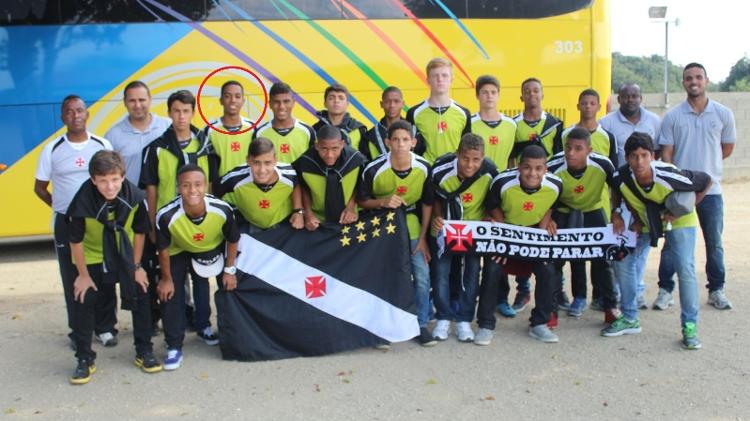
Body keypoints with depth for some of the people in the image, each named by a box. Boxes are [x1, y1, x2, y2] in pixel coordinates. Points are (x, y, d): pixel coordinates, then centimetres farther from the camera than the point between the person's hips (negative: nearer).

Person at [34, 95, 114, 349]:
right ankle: (78, 331, 16)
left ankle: (105, 328, 17)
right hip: (66, 222, 0)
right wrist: (60, 207, 1)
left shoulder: (103, 145, -1)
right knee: (72, 277, 6)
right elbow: (40, 188, 8)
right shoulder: (52, 150, -2)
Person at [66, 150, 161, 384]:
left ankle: (144, 352, 19)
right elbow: (76, 241, -17)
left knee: (141, 297, 3)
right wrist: (83, 275, -9)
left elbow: (140, 232, -11)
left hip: (126, 255, 2)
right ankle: (84, 360, 12)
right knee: (83, 302, -4)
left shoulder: (135, 197, -27)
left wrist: (136, 267, -5)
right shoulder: (82, 202, -32)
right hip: (93, 257, -2)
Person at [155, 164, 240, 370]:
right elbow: (163, 249, -19)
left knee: (202, 287, 11)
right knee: (171, 294, -8)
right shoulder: (166, 215, -38)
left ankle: (203, 327, 40)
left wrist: (229, 270, -6)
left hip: (211, 249, 1)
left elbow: (233, 240, -14)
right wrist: (166, 279, -8)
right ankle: (174, 346, 6)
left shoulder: (222, 210, -36)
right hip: (178, 252, -1)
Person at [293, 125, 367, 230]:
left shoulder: (356, 159, -16)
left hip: (347, 219, 1)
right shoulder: (305, 162, -18)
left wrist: (351, 206, -9)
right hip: (318, 220, 0)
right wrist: (308, 213, -7)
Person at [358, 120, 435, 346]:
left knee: (422, 275, -3)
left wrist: (422, 237, -4)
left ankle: (421, 324, 13)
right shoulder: (374, 169, -21)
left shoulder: (423, 168, -15)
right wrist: (384, 202, -27)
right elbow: (361, 201, -8)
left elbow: (427, 203, -3)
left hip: (411, 225, 2)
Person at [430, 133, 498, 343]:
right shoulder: (442, 170, -26)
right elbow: (435, 198, -6)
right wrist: (437, 217, -21)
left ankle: (464, 320, 11)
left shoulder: (490, 173, -25)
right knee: (440, 270, -5)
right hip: (445, 225, 0)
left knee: (472, 270, -2)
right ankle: (443, 318, 10)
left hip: (475, 226, 1)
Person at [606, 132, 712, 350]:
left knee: (685, 269, -15)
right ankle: (629, 319, 13)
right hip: (645, 222, 4)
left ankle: (690, 326, -1)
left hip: (679, 221, -4)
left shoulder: (670, 176, -37)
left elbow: (706, 181, -19)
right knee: (623, 263, -2)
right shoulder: (622, 178, -27)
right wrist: (637, 221, -11)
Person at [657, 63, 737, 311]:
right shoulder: (672, 116, 0)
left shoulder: (723, 114, 3)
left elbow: (728, 148, 13)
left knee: (714, 243, 9)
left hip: (711, 190, 1)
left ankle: (716, 290, 22)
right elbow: (666, 154, -1)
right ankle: (665, 289, 12)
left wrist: (706, 165, 8)